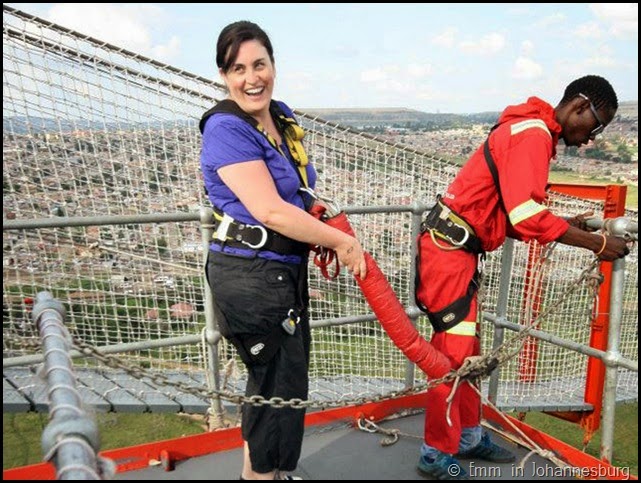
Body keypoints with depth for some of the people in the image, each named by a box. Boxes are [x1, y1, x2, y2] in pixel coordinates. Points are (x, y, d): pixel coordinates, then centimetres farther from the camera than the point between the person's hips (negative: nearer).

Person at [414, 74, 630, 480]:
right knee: (453, 352, -2)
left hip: (457, 248, 10)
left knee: (467, 350, 16)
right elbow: (528, 217, -23)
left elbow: (512, 214, 16)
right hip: (449, 249, -10)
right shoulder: (533, 133, -13)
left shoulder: (532, 132, 19)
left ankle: (469, 436, 31)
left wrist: (566, 225, 9)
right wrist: (597, 244, -13)